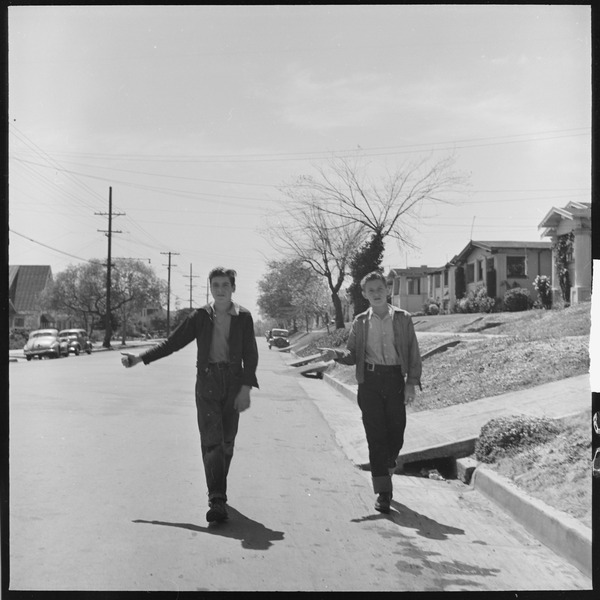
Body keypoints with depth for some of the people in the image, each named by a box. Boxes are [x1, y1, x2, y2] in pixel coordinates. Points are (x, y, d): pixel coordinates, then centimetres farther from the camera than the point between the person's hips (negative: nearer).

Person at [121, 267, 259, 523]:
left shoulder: (243, 317, 2)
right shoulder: (200, 317, 4)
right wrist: (139, 359, 5)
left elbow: (251, 355, 0)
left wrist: (246, 387, -10)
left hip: (234, 382, 1)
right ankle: (217, 501, -13)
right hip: (207, 382, 0)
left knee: (227, 442, 8)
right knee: (211, 441, -11)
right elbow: (172, 343, 9)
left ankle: (218, 491, 28)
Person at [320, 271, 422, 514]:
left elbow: (414, 353, 5)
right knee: (376, 437, -2)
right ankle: (383, 492, 3)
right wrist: (335, 354, -12)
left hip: (395, 380, 0)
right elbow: (352, 354, 8)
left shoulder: (403, 318, 5)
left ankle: (386, 471, 35)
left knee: (396, 435, 5)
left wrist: (412, 382, -5)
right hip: (370, 381, 0)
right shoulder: (360, 322, 8)